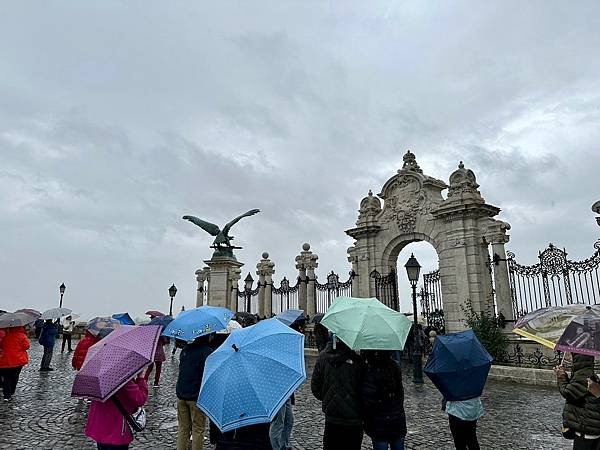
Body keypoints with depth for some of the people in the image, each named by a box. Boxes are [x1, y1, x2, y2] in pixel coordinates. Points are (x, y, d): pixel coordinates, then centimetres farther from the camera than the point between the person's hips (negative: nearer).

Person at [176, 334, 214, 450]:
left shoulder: (185, 349, 6)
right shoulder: (208, 352, -16)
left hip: (181, 394, 6)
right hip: (197, 396, -6)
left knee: (183, 428, 17)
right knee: (198, 430, 7)